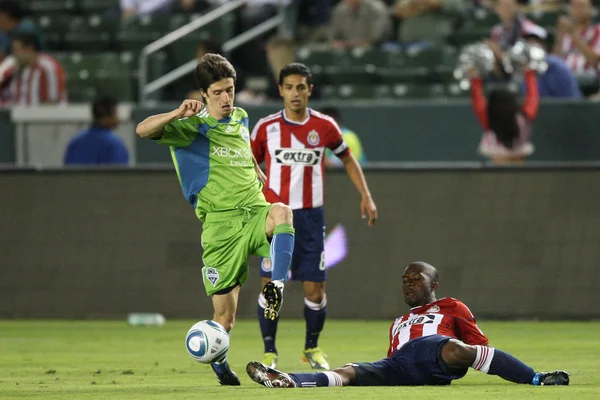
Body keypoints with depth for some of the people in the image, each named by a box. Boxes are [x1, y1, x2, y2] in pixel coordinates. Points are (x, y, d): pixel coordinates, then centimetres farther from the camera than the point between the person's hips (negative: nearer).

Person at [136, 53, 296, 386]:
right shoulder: (194, 126, -2)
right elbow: (143, 130, -18)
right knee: (225, 315, -2)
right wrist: (178, 114, -30)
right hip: (221, 224, -3)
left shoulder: (241, 119, 15)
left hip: (255, 213, 3)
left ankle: (276, 285, -29)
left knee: (281, 211, -35)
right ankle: (219, 365, 26)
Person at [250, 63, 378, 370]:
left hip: (310, 217, 1)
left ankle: (312, 348, 21)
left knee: (315, 290, -1)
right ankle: (269, 352, 7)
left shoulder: (324, 126, 2)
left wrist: (366, 196, 10)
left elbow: (347, 159, 16)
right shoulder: (266, 127, 0)